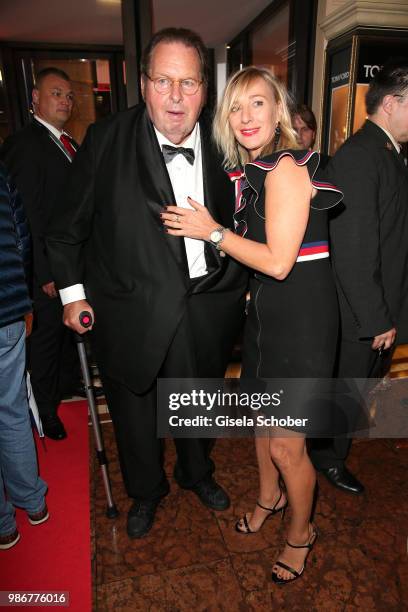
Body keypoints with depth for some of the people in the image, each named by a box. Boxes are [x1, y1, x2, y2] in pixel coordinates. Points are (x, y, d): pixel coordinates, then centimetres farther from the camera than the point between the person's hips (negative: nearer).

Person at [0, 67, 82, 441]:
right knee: (47, 333, 5)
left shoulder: (69, 144, 13)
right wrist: (45, 271, -20)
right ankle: (45, 408, 24)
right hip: (50, 265, -8)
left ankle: (68, 384, 42)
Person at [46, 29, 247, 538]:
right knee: (134, 407, 18)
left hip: (207, 304, 2)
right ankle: (145, 490, 48)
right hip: (133, 307, -1)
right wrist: (72, 290, -1)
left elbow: (241, 222, 9)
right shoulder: (107, 139, -11)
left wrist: (242, 280, 6)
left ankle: (196, 472, 54)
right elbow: (69, 223, -3)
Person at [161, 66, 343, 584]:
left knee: (286, 445, 4)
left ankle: (301, 531, 34)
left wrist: (213, 231, -15)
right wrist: (210, 231, 3)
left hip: (302, 314, -9)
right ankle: (269, 496, 50)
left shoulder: (286, 167, -18)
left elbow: (278, 262, -22)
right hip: (265, 309, 9)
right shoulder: (252, 170, 10)